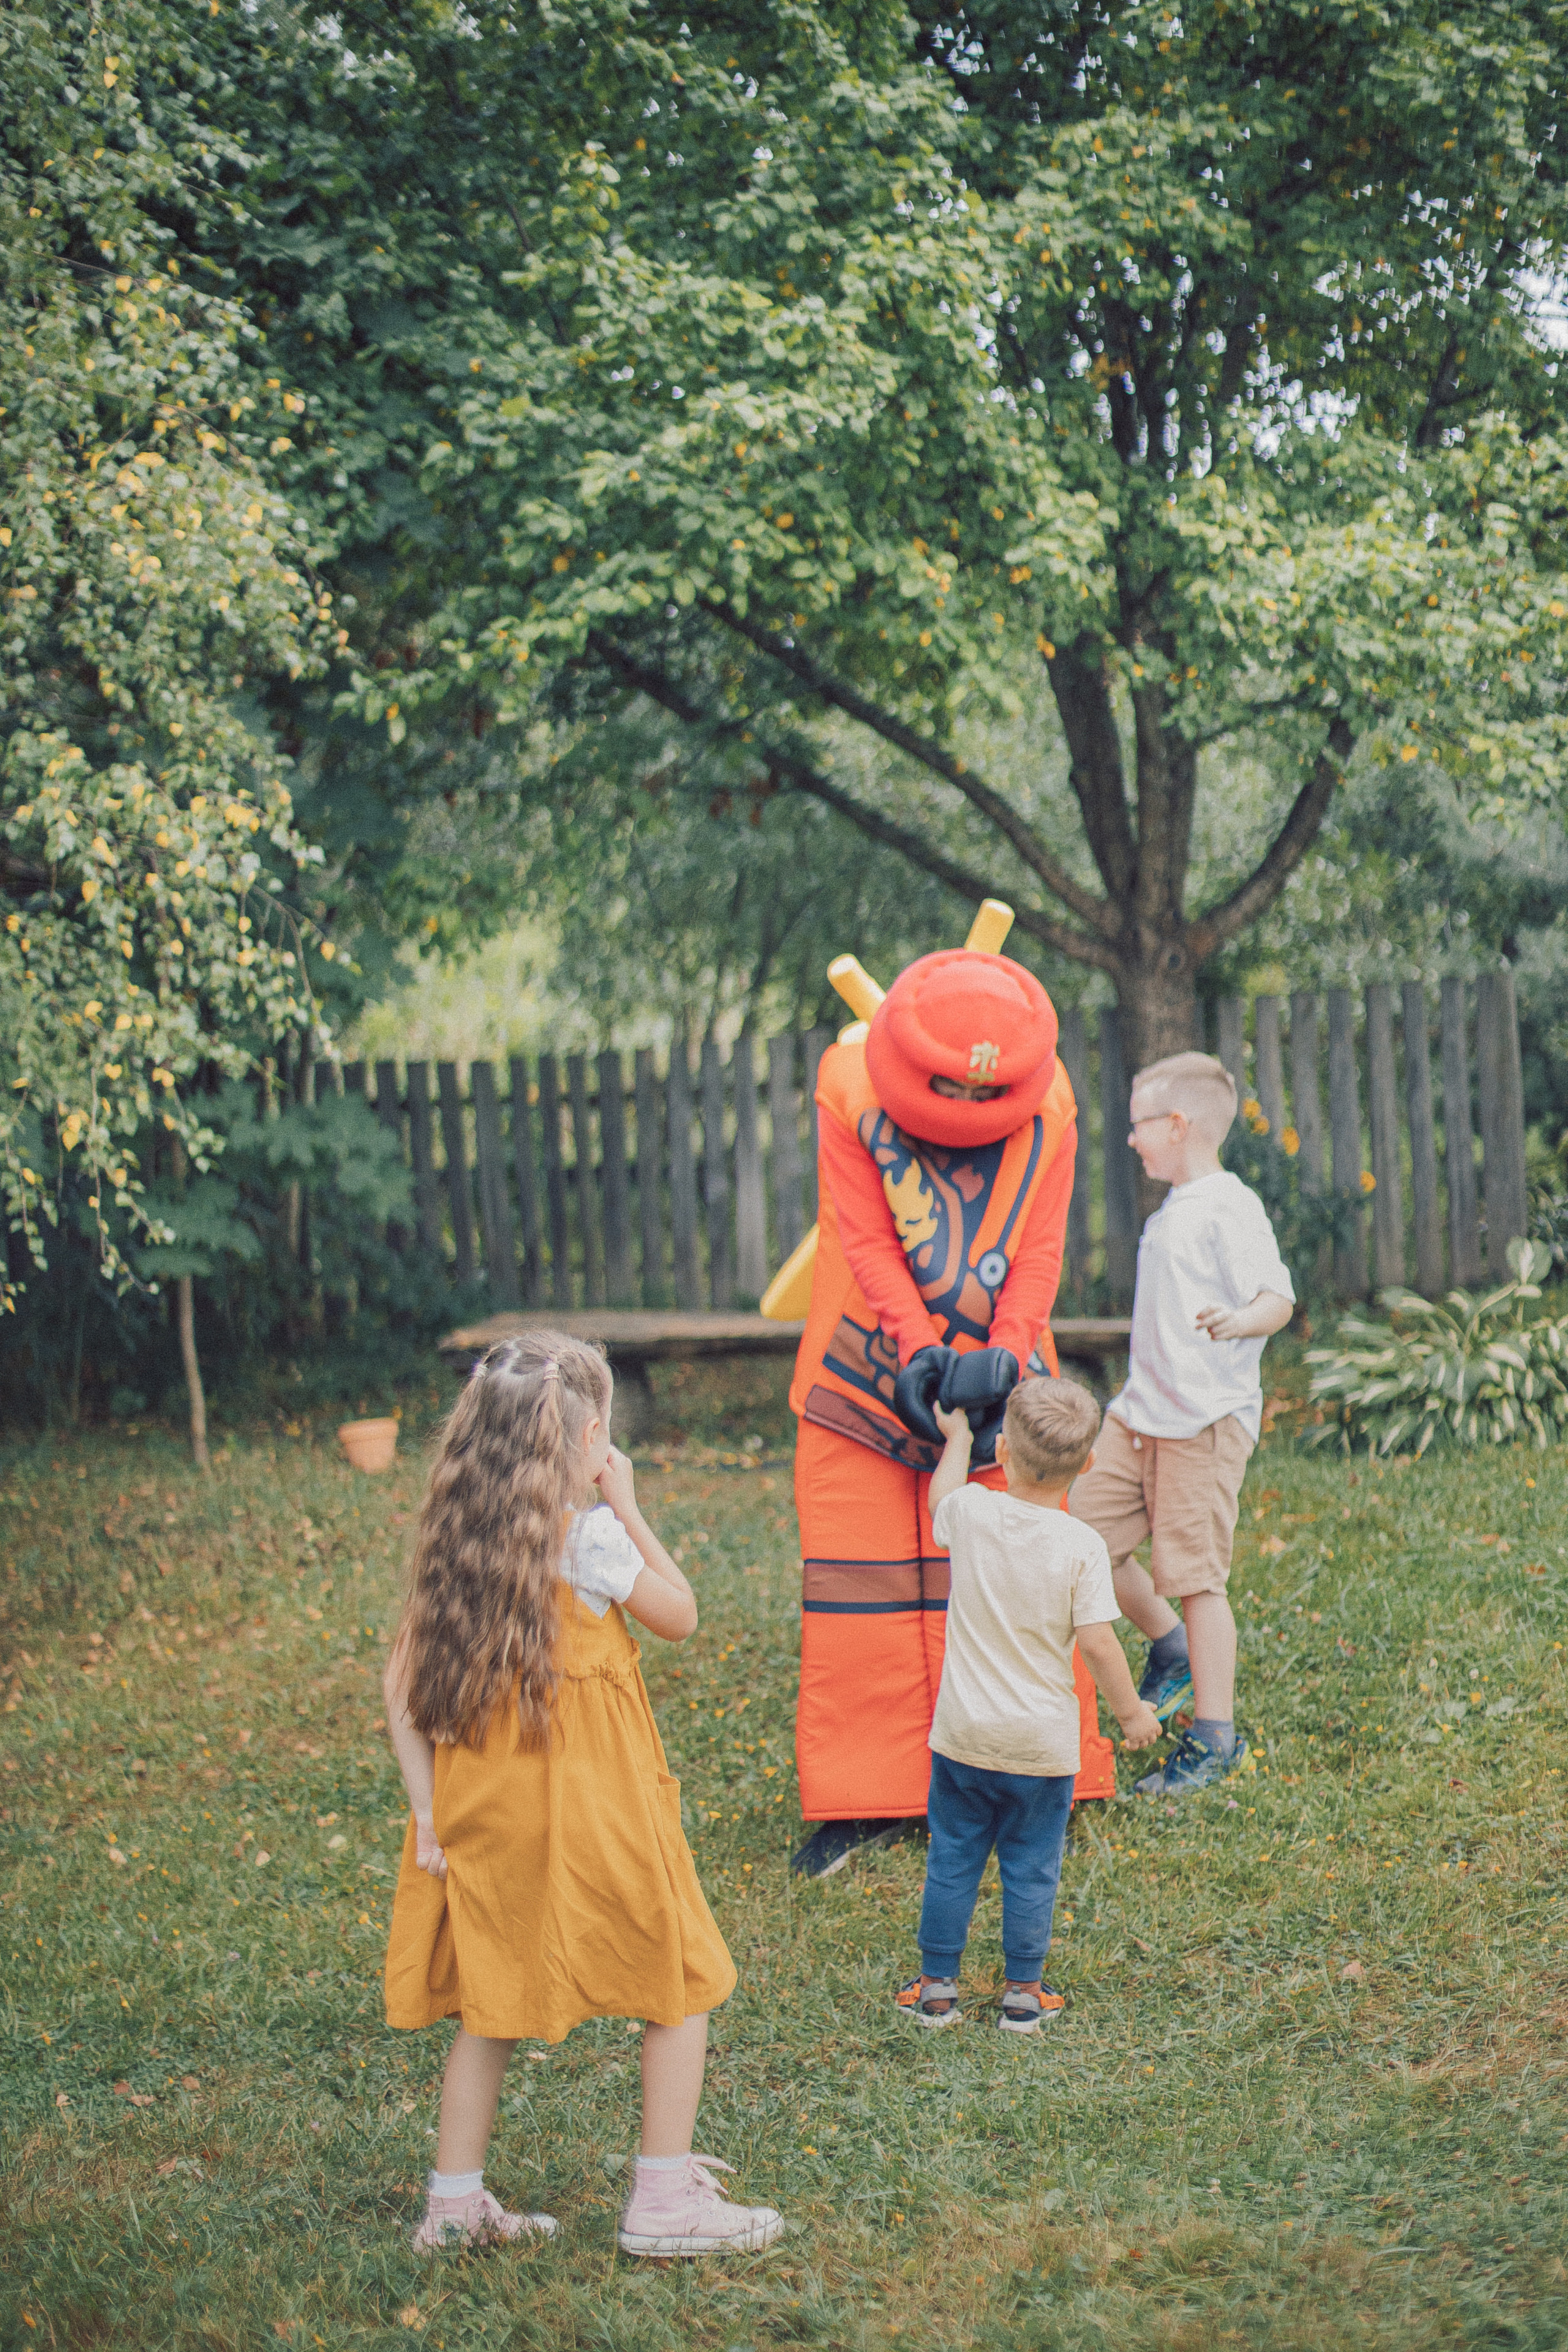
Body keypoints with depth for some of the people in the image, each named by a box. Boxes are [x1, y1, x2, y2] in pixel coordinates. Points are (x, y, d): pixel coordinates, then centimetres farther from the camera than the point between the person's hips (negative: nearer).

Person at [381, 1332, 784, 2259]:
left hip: (485, 1802, 6)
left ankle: (456, 2201, 19)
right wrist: (627, 1509, 3)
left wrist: (428, 1804, 4)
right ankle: (665, 2200, 9)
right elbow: (681, 1615, 0)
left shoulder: (457, 1544, 3)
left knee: (491, 2001, 17)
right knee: (683, 1987, 8)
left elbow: (400, 1681, 2)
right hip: (591, 1803, -6)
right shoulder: (589, 1539, -15)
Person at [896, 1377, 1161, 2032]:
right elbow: (1096, 1641, -15)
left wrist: (957, 1435, 33)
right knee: (1030, 1868, 11)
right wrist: (1131, 1711, -1)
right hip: (1041, 1743, -2)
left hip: (963, 1733, 2)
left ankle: (937, 1988, 20)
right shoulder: (1082, 1547, -14)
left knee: (952, 1861, 13)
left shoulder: (973, 1515, -9)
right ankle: (1023, 1993, 18)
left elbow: (941, 1495, 16)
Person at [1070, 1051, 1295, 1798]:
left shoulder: (1230, 1207, -12)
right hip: (1142, 1413, 9)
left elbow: (1278, 1298, -18)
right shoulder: (1172, 1210, 17)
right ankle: (1171, 1647, 26)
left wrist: (1239, 1321, -39)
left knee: (1195, 1574, -6)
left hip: (1207, 1421, -9)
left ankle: (1215, 1736, 3)